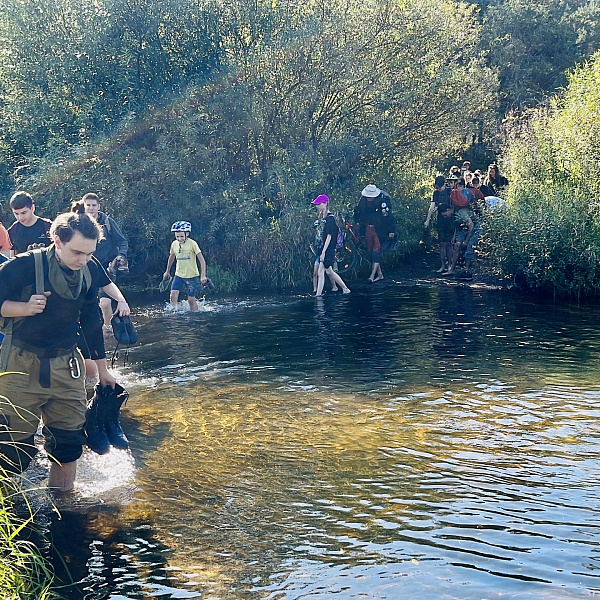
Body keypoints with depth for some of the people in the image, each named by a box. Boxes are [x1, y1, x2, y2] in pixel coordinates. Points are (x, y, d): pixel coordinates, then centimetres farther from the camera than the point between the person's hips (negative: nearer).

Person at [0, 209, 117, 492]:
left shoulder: (91, 270, -1)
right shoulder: (24, 266, -17)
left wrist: (102, 369, 17)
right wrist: (26, 307, -26)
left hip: (66, 365, 4)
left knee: (69, 441, 8)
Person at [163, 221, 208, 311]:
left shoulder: (192, 244, -13)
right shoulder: (174, 244, 1)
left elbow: (202, 260, -14)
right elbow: (171, 257, 20)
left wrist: (203, 276, -21)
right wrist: (167, 271, 29)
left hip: (191, 276, -4)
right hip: (178, 275, 4)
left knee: (191, 300, 2)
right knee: (173, 296, -14)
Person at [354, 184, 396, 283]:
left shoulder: (383, 200, -19)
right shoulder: (363, 199, -3)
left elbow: (389, 216, -17)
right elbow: (357, 211, 18)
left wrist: (391, 231, -16)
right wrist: (357, 221, 15)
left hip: (379, 230, -6)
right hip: (368, 229, 6)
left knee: (376, 252, -11)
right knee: (371, 252, 8)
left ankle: (372, 275, -13)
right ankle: (379, 274, 18)